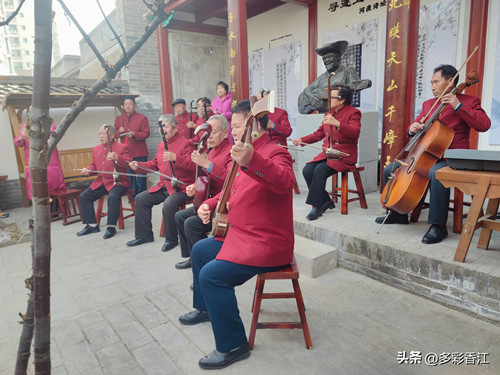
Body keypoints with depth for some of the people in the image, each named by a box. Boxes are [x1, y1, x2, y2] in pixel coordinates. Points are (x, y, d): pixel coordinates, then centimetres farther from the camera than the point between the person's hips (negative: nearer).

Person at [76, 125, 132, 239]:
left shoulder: (122, 147, -3)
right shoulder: (96, 149, 17)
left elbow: (129, 163, -16)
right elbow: (94, 166, 25)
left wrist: (117, 157, -32)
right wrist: (88, 170, 3)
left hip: (118, 182, -7)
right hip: (100, 182, 7)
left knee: (113, 196, -35)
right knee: (83, 196, -6)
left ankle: (111, 227, -22)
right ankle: (92, 225, 4)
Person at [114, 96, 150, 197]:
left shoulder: (142, 118, 2)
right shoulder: (118, 119, 14)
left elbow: (146, 134, -5)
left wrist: (135, 135, -21)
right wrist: (119, 132, -5)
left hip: (139, 153, -3)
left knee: (140, 176, 0)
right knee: (128, 176, 6)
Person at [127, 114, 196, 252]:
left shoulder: (185, 144, -9)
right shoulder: (161, 145, 18)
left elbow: (193, 165, -22)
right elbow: (154, 164, 28)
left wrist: (175, 158, -35)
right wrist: (138, 165, 13)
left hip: (181, 187, -9)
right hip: (163, 186, 9)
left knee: (168, 204, -33)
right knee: (140, 199, 5)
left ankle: (171, 239, -11)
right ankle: (144, 235, 14)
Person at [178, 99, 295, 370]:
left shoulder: (274, 153, -17)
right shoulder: (245, 153, 13)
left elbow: (284, 182, -42)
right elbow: (232, 192, 25)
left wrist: (252, 161, -58)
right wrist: (210, 204, 9)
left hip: (267, 244, -11)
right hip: (241, 236, 11)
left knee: (212, 275, -22)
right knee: (200, 250, 22)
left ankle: (233, 346, -3)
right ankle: (204, 308, 42)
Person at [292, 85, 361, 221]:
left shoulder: (353, 113, -3)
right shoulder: (329, 114, 19)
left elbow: (355, 133, -22)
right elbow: (319, 134, 25)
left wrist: (336, 123, -33)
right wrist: (301, 140, 15)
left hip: (344, 155, -7)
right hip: (327, 153, 7)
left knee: (320, 170, -30)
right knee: (307, 170, -15)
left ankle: (317, 206, -17)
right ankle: (327, 202, -3)